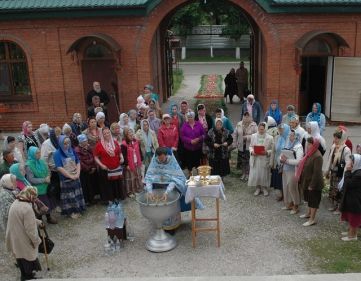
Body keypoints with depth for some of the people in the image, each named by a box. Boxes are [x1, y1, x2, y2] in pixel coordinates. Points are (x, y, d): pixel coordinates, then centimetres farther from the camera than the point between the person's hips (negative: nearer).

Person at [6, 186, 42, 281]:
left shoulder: (15, 203, 0)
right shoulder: (27, 208, -29)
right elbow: (30, 229, -26)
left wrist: (38, 222, 25)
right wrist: (36, 241, -13)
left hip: (14, 238, 9)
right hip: (24, 241, -9)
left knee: (21, 257, 26)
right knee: (28, 260, 13)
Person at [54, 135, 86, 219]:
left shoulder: (72, 151, 3)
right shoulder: (57, 154, -12)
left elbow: (78, 163, 6)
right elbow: (59, 168, -17)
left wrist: (77, 174, -9)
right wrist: (71, 176, -18)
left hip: (75, 177, 5)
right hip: (66, 178, -5)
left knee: (77, 193, 12)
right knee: (68, 195, 5)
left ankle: (77, 210, 25)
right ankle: (70, 212, 17)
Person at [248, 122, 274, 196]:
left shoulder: (270, 138, -6)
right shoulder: (253, 136, 3)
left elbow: (272, 149, -2)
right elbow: (250, 146, 11)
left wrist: (267, 152, -20)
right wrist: (252, 151, -9)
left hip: (265, 159, -2)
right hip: (255, 159, 2)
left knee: (264, 174, 7)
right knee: (255, 174, 5)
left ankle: (264, 188, 28)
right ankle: (257, 188, 25)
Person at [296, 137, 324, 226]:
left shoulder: (317, 156, -24)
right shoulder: (310, 154, 4)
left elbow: (317, 172, -25)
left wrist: (312, 185, -22)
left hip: (314, 183, -9)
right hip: (307, 181, 9)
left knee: (313, 200, 2)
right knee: (309, 198, 23)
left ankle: (312, 219, 11)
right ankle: (309, 213, 39)